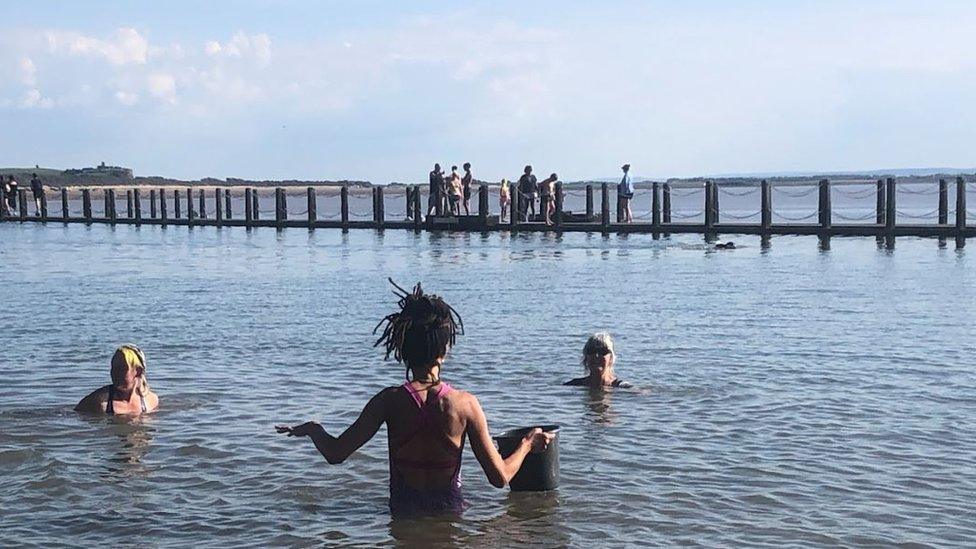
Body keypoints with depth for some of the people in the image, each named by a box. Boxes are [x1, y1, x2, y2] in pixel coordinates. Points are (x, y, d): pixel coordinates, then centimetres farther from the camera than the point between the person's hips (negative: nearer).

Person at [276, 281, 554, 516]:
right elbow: (500, 478, -9)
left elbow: (335, 454, -8)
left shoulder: (389, 401, -13)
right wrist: (528, 444, 10)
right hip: (449, 512, -1)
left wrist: (312, 429, 14)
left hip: (402, 512, 1)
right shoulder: (465, 404, -13)